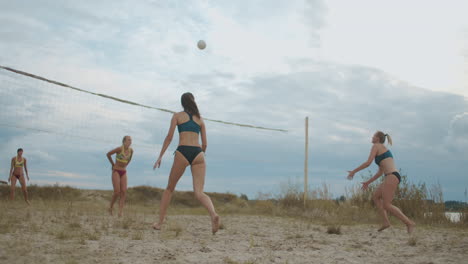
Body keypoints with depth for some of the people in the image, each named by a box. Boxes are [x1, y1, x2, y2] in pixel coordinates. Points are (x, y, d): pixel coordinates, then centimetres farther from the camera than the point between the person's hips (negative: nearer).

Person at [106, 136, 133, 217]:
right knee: (117, 192, -13)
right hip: (116, 172, -5)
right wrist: (113, 164, 7)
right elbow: (108, 154, -3)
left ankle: (120, 212, -13)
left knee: (124, 192, -11)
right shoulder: (119, 148, -16)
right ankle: (111, 207, 12)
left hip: (123, 173, 5)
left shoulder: (131, 150, 1)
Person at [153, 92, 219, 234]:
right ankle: (213, 214, -35)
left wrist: (160, 156, 6)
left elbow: (169, 137, 3)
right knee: (199, 193, -6)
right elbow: (204, 143, 16)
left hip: (182, 152, -2)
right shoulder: (200, 119, 20)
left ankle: (160, 222, 15)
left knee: (169, 189, 16)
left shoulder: (177, 116, 13)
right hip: (198, 153, 2)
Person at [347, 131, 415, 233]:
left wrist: (354, 171, -1)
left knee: (386, 205, -7)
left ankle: (409, 223, -9)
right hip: (394, 177, 9)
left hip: (392, 177, -9)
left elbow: (368, 163, -10)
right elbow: (380, 172, 28)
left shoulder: (376, 146, 0)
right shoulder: (383, 150, 27)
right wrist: (368, 182, 31)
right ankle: (386, 221, 5)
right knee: (375, 196, 15)